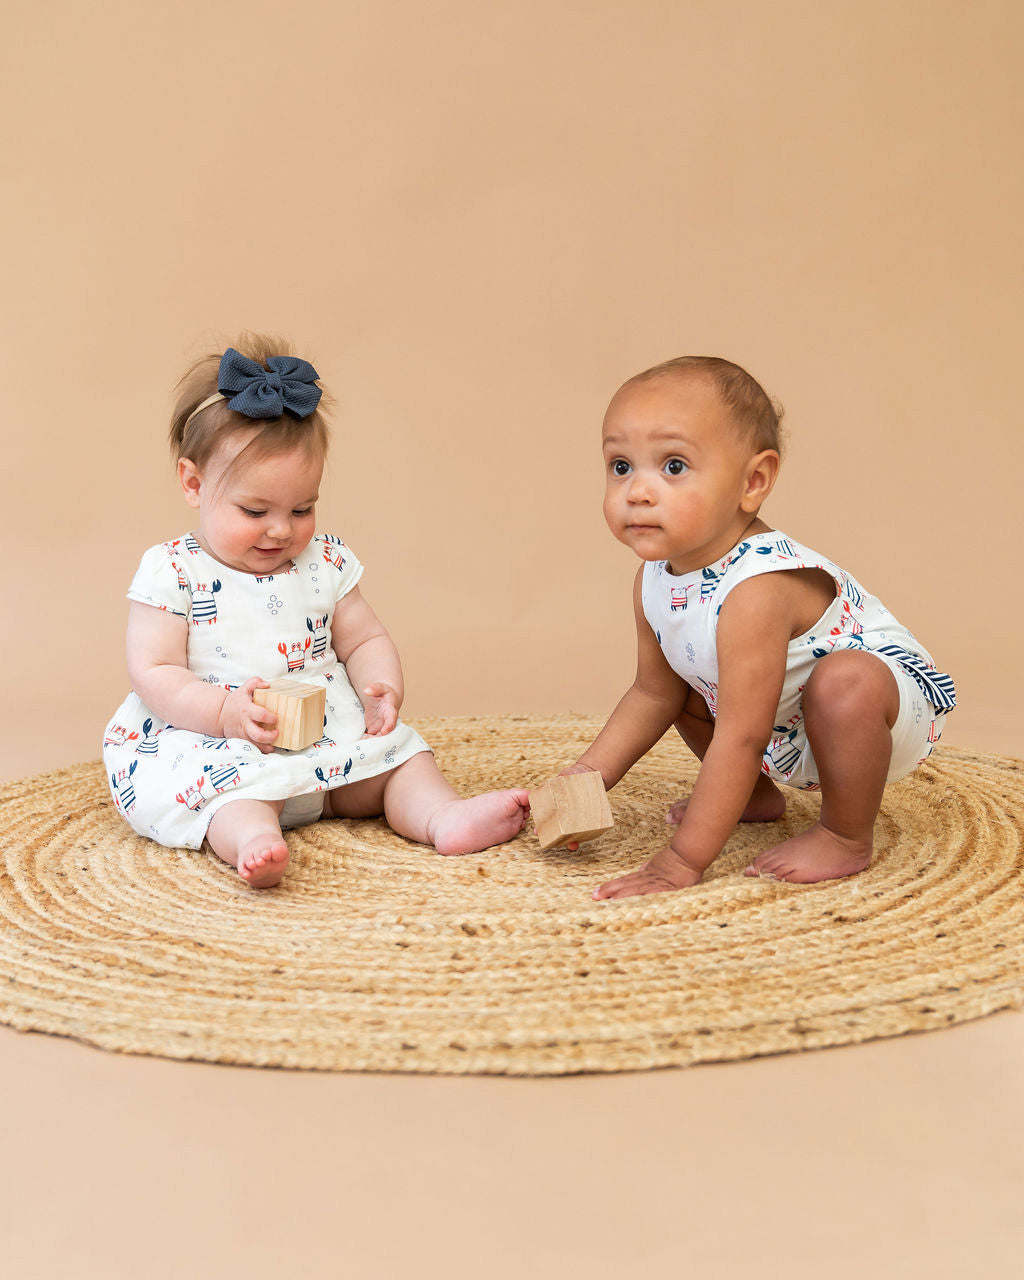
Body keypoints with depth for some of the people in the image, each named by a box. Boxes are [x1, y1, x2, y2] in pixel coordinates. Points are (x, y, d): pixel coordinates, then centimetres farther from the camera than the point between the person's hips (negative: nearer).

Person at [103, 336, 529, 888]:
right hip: (212, 741, -5)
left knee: (398, 751, -11)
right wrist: (225, 712, -27)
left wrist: (382, 689, -9)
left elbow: (365, 641, 15)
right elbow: (153, 673, -9)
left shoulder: (325, 563, 8)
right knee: (239, 786, -35)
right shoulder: (172, 572, -6)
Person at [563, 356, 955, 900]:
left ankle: (846, 836, -12)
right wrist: (588, 773, -8)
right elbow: (653, 693, 3)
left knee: (842, 682, -37)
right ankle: (759, 796, 23)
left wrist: (683, 862, -34)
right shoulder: (655, 580, -11)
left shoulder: (755, 589, -38)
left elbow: (739, 741, -37)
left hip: (888, 691, -8)